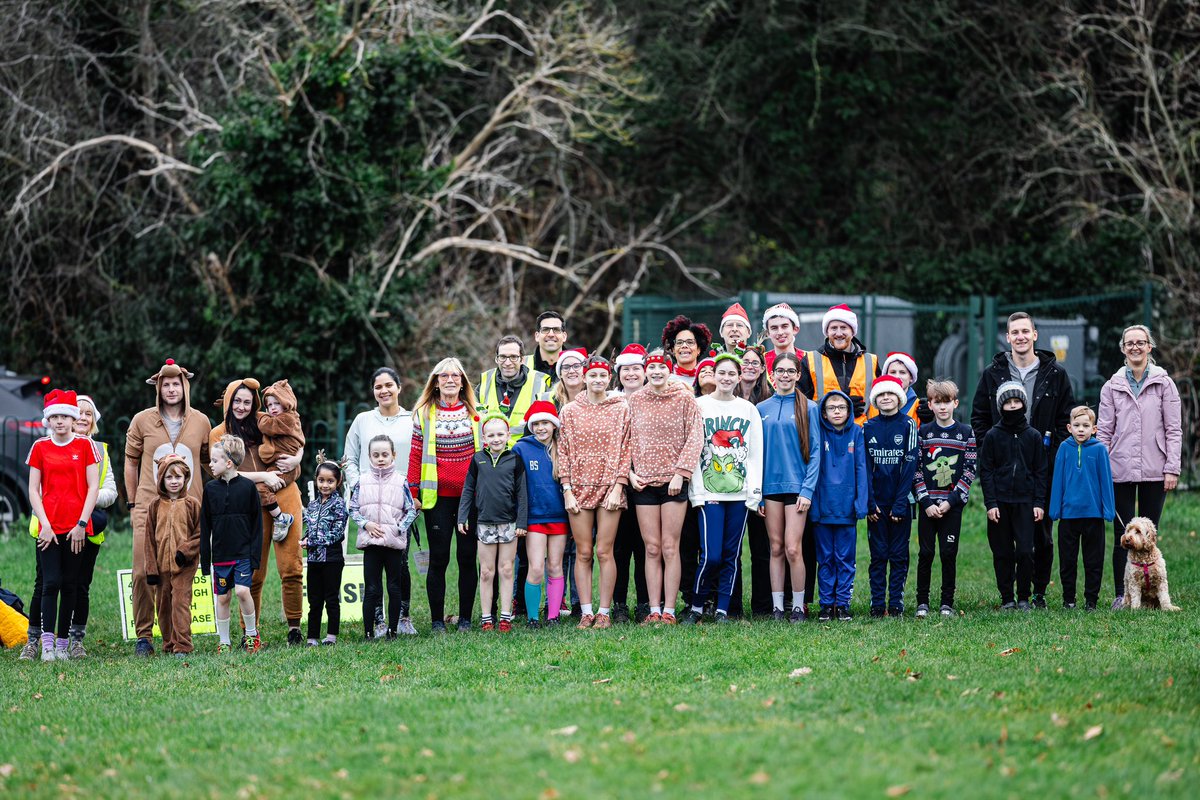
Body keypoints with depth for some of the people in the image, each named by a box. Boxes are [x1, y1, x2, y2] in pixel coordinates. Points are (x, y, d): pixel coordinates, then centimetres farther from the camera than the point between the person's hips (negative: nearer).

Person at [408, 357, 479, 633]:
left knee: (467, 557, 3)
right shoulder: (423, 414, 4)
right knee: (438, 558, 0)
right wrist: (413, 492, -3)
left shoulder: (475, 412, 8)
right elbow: (416, 455, 3)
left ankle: (465, 618, 10)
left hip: (470, 495, 1)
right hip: (437, 496, -1)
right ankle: (437, 619, 6)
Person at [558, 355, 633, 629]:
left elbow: (625, 449, 1)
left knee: (604, 552, -2)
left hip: (610, 487, -1)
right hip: (579, 488, 1)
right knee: (583, 553, 2)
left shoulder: (621, 408, 4)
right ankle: (586, 612, 6)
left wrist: (618, 487, -7)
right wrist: (567, 491, -3)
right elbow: (563, 452, 4)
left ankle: (605, 612, 4)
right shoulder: (570, 410, 5)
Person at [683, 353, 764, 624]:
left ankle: (723, 609, 11)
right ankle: (696, 606, 8)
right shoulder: (699, 406, 2)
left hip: (740, 494, 3)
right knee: (711, 555, -9)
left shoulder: (748, 409, 10)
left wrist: (755, 493, 1)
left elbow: (756, 454, 9)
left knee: (732, 555, 4)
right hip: (709, 492, -3)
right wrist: (697, 492, -8)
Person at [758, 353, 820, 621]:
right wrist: (756, 492, 3)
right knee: (775, 548, 4)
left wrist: (808, 490, -9)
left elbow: (815, 452, -1)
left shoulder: (809, 408, 1)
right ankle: (776, 607, 9)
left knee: (793, 549, -9)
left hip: (797, 485, -3)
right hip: (770, 485, 3)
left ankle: (799, 606, 2)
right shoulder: (762, 409, 9)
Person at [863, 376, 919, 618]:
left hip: (900, 502, -1)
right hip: (876, 503, 1)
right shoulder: (868, 427, 6)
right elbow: (865, 467, 2)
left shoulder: (908, 425, -1)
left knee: (899, 554, 2)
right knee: (878, 555, 3)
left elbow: (910, 465, -6)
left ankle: (896, 603, 6)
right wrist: (869, 503, -8)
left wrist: (900, 503, -12)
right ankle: (877, 604, 5)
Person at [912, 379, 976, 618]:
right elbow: (915, 469, 0)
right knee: (926, 553, 1)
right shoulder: (922, 432, 4)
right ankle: (922, 602, 8)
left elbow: (970, 471, -1)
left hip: (953, 505, 0)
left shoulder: (966, 433, 3)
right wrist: (926, 502, -9)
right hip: (927, 504, 0)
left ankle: (947, 602, 8)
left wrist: (950, 501, -10)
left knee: (949, 553, 1)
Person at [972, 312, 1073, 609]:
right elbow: (979, 418, 11)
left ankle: (1039, 592, 13)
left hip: (1044, 465, 0)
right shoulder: (992, 373, 6)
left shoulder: (1055, 374, 5)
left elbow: (1068, 419, 7)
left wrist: (1055, 453, -3)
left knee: (1042, 532, 3)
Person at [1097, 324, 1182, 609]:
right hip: (1121, 471, 1)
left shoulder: (1164, 383, 4)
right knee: (1122, 536, -1)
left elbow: (1174, 430, 2)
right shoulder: (1112, 386, 8)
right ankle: (1122, 594, 4)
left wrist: (1172, 468, -5)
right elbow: (1103, 431, 8)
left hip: (1154, 471, -1)